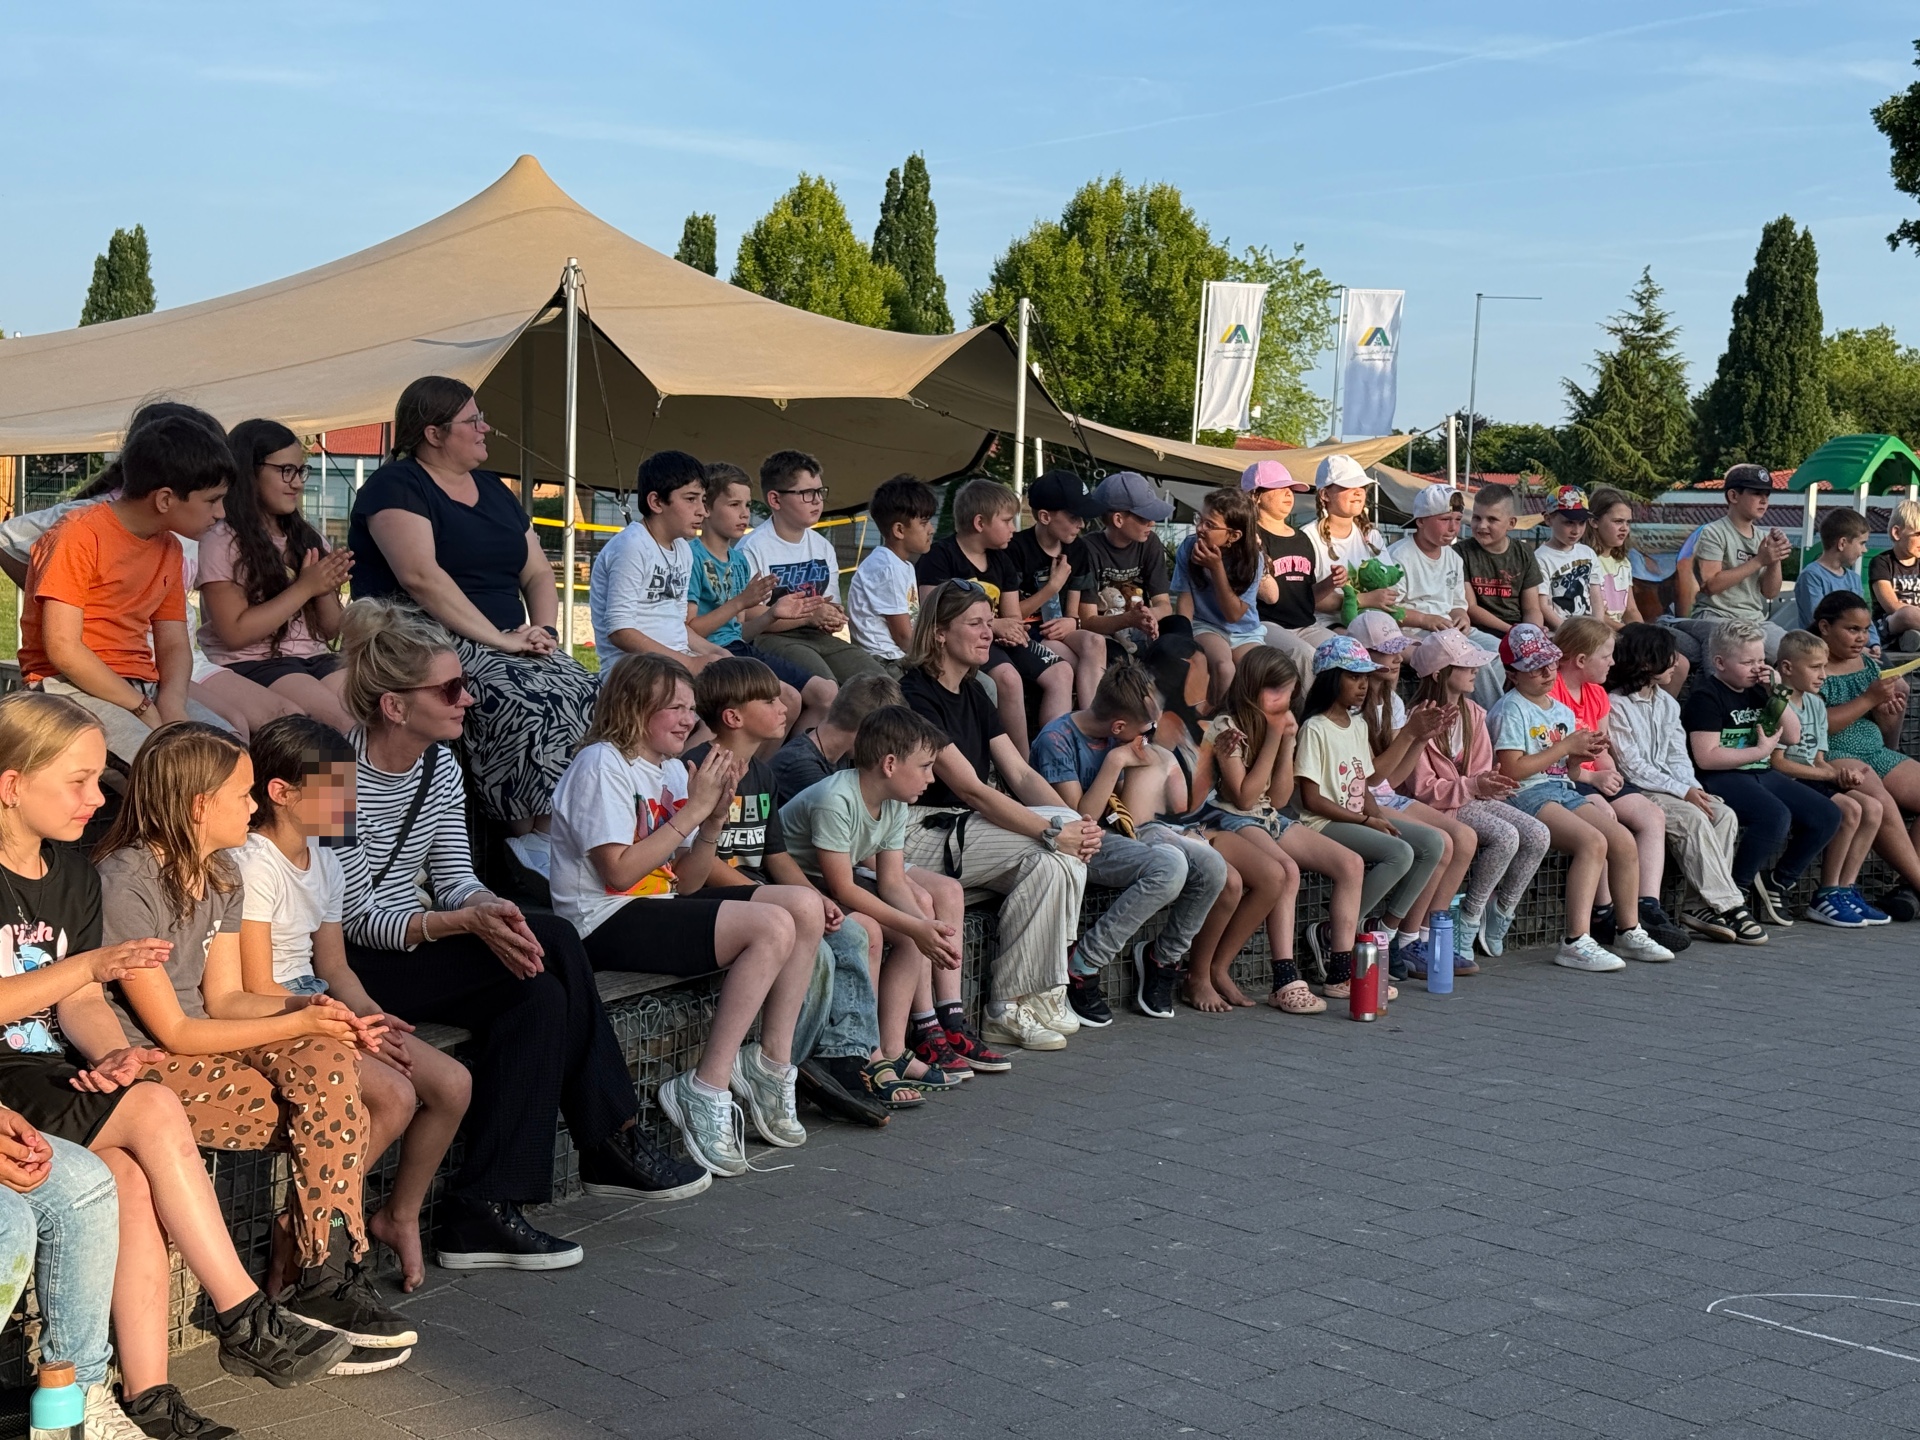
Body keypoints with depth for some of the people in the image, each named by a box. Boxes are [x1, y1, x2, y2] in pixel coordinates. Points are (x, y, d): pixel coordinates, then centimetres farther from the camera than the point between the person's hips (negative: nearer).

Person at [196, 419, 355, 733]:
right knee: (348, 724, -30)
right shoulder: (222, 542, -2)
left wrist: (325, 589, -5)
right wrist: (305, 587, -11)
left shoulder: (308, 539, 17)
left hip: (317, 660, 6)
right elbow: (235, 633, -11)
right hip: (252, 666, -6)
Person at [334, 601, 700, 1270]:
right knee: (545, 963, -23)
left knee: (541, 993, -19)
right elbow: (354, 918, -21)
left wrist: (492, 908, -19)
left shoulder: (441, 767, 6)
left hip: (420, 938, 8)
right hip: (349, 962, -8)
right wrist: (466, 922, -33)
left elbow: (454, 880, 6)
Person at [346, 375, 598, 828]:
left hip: (508, 646, 7)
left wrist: (543, 629, -2)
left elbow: (538, 573, 21)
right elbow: (420, 576, -19)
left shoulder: (492, 489, 21)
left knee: (586, 697, -21)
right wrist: (499, 638, -21)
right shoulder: (396, 486, -4)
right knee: (525, 706, -33)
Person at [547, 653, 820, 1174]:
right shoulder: (602, 766, -10)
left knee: (805, 907, -4)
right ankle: (706, 1092, -21)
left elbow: (687, 882, 11)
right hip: (606, 922, -9)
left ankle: (771, 1066, 1)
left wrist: (713, 820, -6)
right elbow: (619, 872, -20)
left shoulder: (671, 770, 15)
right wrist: (692, 810, -15)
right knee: (773, 927, -24)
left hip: (662, 906, 9)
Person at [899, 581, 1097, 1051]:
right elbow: (970, 788, -21)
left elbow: (1022, 775, 8)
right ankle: (1007, 1009, -16)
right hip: (918, 832, -9)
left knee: (1069, 851, -13)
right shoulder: (916, 696, -14)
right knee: (1048, 856, -23)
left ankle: (1044, 993, -10)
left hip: (962, 827, 9)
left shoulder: (973, 695, 15)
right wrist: (1052, 831, -23)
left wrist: (1075, 823, -10)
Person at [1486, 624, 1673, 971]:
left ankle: (1629, 932, 4)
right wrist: (1565, 747, -11)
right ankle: (1575, 942, -33)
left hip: (1563, 790, 8)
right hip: (1526, 795, -8)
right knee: (1593, 841, -28)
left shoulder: (1562, 711, 19)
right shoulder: (1512, 710, -7)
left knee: (1623, 839, -9)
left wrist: (1580, 755, 0)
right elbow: (1511, 770, -17)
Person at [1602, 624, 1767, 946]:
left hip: (1673, 786, 8)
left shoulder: (1666, 702, 18)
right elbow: (1632, 767, -14)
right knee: (1693, 819, -29)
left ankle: (1704, 905, -19)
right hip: (1636, 792, -8)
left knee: (1725, 814, -16)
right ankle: (1728, 906, -25)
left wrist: (1694, 788, -7)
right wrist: (1683, 791, -16)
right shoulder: (1616, 705, -9)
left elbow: (1677, 756, 13)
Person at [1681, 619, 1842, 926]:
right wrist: (1761, 750, -12)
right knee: (1775, 816, -34)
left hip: (1762, 774, 9)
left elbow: (1793, 736, 15)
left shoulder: (1756, 691, 15)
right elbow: (1706, 757, -18)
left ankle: (1777, 883, 10)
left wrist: (1777, 695, 1)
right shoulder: (1706, 696, -9)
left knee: (1827, 816, -4)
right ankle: (1735, 892, -17)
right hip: (1720, 779, -9)